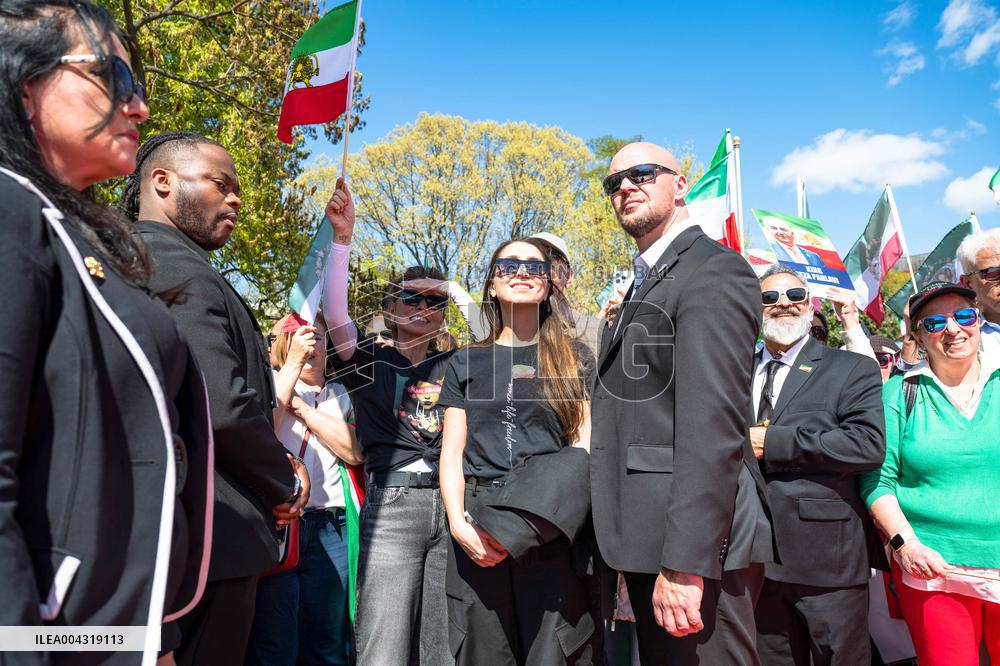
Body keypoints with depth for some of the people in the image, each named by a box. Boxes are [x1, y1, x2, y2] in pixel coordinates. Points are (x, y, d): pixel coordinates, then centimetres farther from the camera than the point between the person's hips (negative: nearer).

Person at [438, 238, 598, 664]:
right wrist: (459, 524, -9)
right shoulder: (467, 362, 13)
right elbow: (452, 453, 7)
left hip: (553, 529, -1)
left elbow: (585, 447, 2)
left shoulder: (574, 358, 9)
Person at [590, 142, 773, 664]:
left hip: (697, 542, -9)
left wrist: (685, 562, -24)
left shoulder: (713, 271, -11)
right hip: (648, 540, 9)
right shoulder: (643, 283, 19)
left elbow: (712, 425, -21)